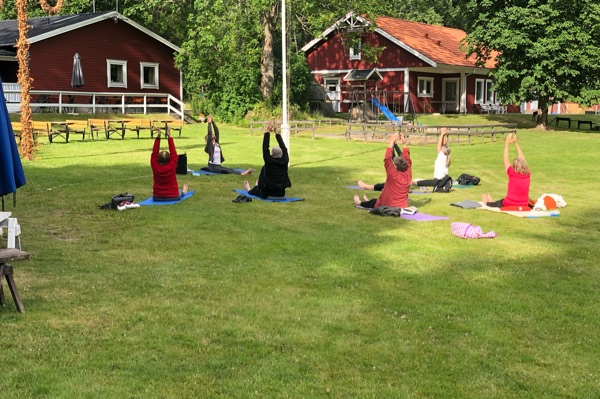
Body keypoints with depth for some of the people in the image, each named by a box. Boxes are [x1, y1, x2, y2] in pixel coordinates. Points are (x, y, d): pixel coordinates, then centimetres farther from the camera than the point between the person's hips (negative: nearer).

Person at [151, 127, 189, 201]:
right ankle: (183, 192, 65)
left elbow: (154, 153, -8)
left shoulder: (155, 168, -16)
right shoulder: (171, 167, -20)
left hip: (157, 197, 2)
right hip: (173, 197, -2)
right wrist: (169, 137, -9)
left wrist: (158, 137, -9)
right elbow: (173, 153, -13)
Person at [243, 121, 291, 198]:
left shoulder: (269, 161, -17)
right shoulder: (284, 161, -7)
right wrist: (276, 132, 10)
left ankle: (249, 190, 61)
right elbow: (284, 148, 4)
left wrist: (267, 132, -3)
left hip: (267, 193, -5)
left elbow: (265, 148, -10)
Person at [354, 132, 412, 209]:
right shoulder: (408, 175, -8)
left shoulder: (393, 175, -22)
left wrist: (392, 142, -14)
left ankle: (360, 203, 52)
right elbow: (407, 160, 4)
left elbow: (387, 159, -19)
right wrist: (404, 144, 3)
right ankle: (368, 201, 62)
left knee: (374, 202, 26)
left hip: (389, 207, -6)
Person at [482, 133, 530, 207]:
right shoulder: (527, 175, -5)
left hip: (509, 205, -5)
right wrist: (516, 143, 14)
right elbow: (522, 159, 7)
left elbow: (505, 160, -6)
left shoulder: (512, 174, -16)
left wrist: (507, 143, 0)